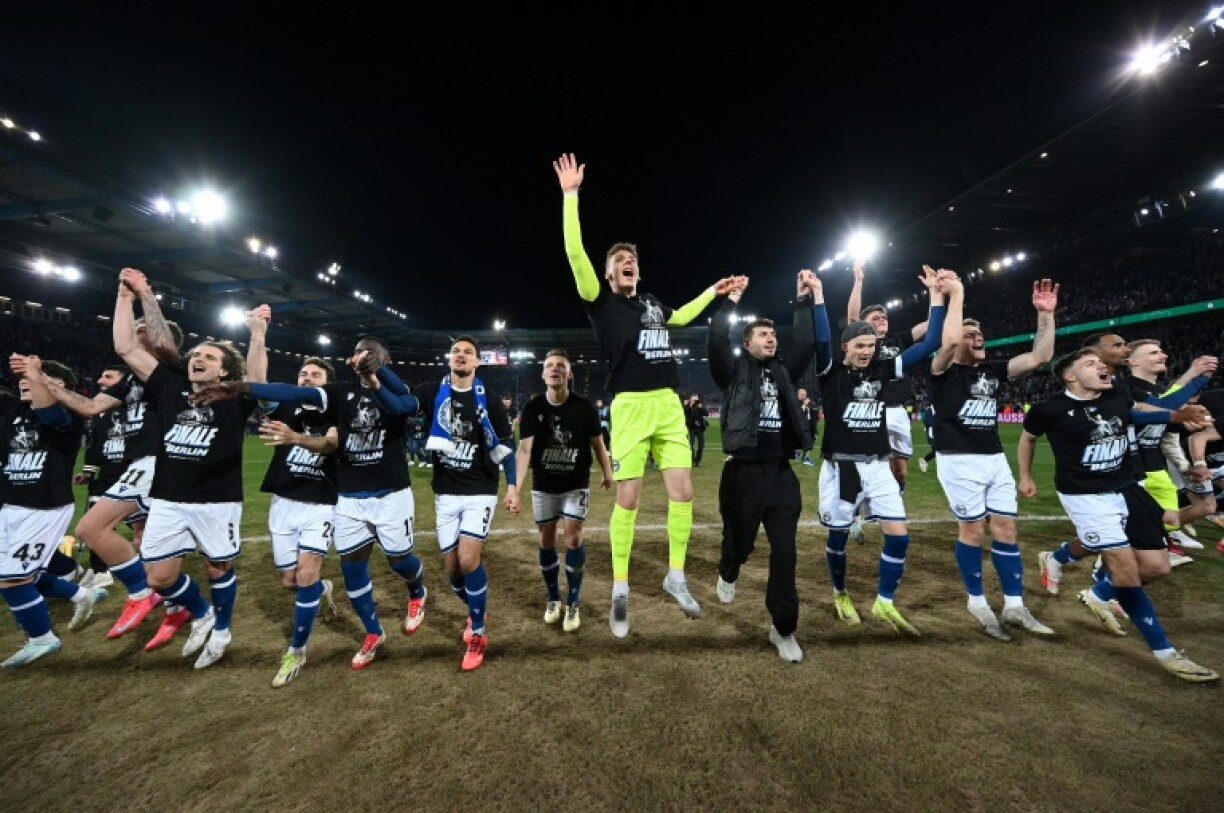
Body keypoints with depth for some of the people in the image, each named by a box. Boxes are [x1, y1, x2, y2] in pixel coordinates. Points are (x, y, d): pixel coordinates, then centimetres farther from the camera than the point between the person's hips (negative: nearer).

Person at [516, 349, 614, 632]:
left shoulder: (584, 407, -13)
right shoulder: (532, 408, -12)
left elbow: (598, 443, -2)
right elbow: (525, 449, -19)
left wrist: (607, 473, -5)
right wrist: (516, 487, -30)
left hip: (576, 484, -1)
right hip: (543, 486, 2)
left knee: (573, 536, -6)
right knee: (546, 539, 10)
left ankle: (573, 603, 13)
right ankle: (553, 598, 31)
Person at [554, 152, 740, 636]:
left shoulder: (652, 303, 20)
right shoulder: (602, 301, 5)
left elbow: (679, 318, 41)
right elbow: (575, 253, -6)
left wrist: (712, 293, 43)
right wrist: (570, 194, -7)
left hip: (669, 405, 5)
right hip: (630, 406, -5)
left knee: (682, 491, 3)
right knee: (627, 499, -2)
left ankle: (675, 577, 23)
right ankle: (620, 590, 16)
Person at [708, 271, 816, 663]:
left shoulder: (784, 372, 14)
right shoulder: (734, 371, 2)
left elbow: (807, 344, 7)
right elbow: (716, 342, -13)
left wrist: (804, 300, 4)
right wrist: (730, 302, -13)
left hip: (781, 473, 4)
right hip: (744, 472, -3)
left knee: (785, 551, 4)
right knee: (740, 541, 12)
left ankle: (783, 629, 19)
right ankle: (728, 574, 49)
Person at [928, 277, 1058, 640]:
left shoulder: (993, 371, 12)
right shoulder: (945, 371, -7)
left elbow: (1040, 356, 9)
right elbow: (949, 341, -26)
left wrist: (1045, 313, 3)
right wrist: (956, 293, -18)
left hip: (995, 459, 7)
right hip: (959, 461, -6)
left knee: (1006, 528, 11)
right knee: (973, 529, 2)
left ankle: (1015, 606, 24)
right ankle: (978, 603, 19)